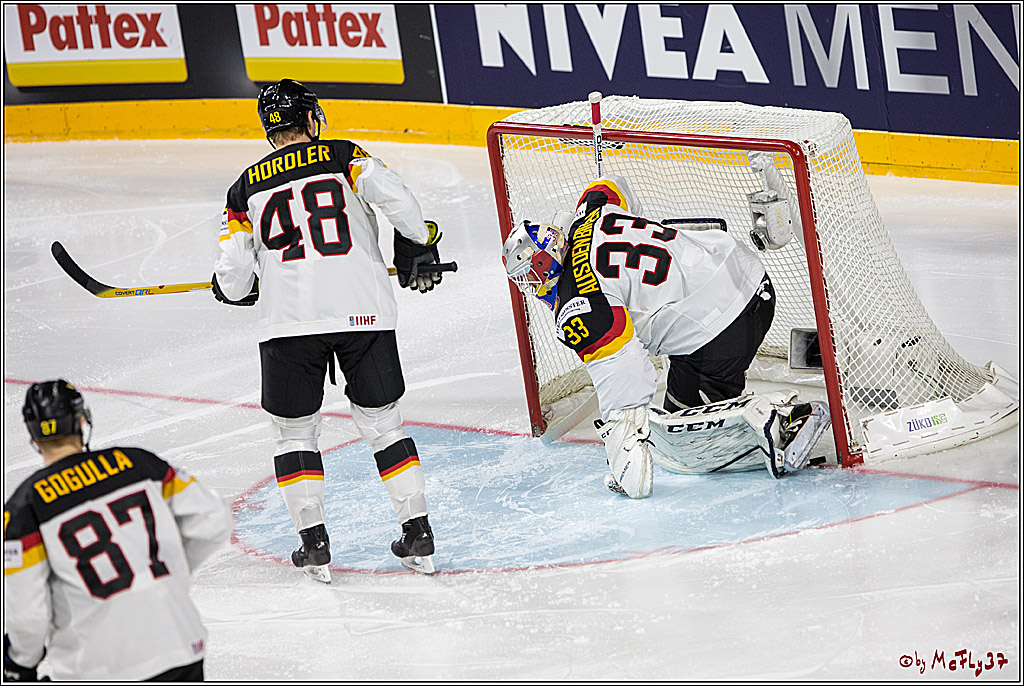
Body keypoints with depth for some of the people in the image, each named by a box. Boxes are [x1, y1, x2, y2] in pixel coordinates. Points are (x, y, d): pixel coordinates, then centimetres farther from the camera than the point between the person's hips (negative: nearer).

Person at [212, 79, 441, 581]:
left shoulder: (248, 187, 11)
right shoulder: (346, 158, 7)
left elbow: (233, 279, 8)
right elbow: (398, 200, -9)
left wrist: (231, 289, 30)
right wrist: (417, 252, 6)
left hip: (290, 321, 0)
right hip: (364, 310, 0)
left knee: (294, 431, 14)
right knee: (382, 424, 13)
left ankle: (313, 543, 7)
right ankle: (418, 535, 11)